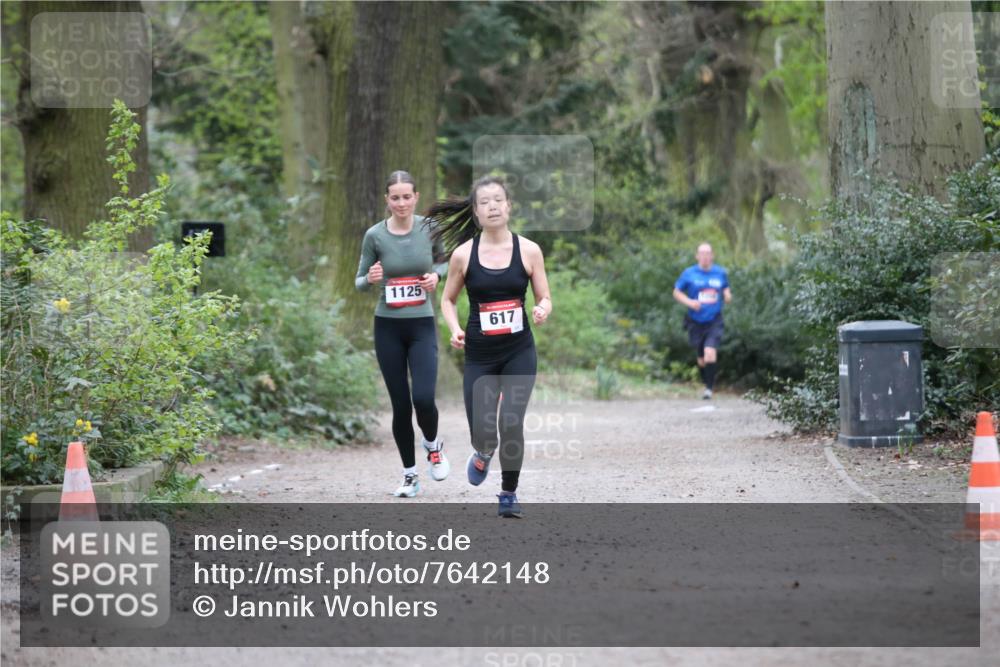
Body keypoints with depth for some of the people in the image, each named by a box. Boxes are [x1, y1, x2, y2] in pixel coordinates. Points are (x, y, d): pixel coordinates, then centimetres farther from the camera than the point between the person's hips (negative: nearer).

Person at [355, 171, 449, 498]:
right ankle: (410, 475, 18)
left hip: (422, 326, 0)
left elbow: (443, 261, 14)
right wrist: (370, 279, -20)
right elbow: (359, 282, 3)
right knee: (400, 405, 3)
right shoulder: (375, 235, -6)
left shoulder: (430, 228, -4)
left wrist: (436, 275, -8)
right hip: (388, 327, 0)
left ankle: (433, 445, 16)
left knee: (423, 398, -17)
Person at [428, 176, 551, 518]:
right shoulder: (463, 254, -4)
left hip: (519, 352, -1)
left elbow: (545, 298, 3)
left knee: (511, 424, -12)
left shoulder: (529, 250, -4)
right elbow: (447, 300, 8)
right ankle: (483, 453, 38)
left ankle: (509, 494, 11)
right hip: (479, 354, 1)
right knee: (482, 433, -3)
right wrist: (455, 328, -10)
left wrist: (543, 309, -20)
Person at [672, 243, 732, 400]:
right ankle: (707, 384, 33)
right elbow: (676, 292, 5)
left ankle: (709, 388, -11)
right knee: (701, 360, 9)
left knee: (710, 353, -21)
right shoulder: (689, 274, -2)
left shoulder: (720, 273, 2)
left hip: (714, 322, -1)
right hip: (696, 322, 1)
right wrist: (689, 302, -13)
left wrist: (728, 295, -7)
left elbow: (726, 289, 18)